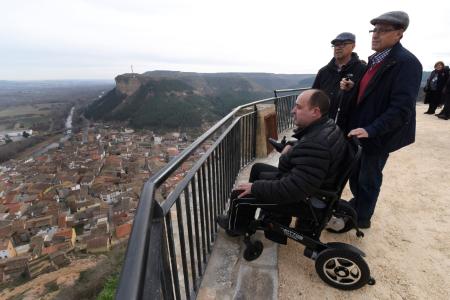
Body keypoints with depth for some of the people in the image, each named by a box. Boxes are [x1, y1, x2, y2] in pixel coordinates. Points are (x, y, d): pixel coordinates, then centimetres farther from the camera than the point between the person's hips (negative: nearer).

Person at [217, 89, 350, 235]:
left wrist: (254, 187, -25)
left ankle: (235, 226, 32)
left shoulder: (315, 145, -36)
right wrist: (291, 146, -1)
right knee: (257, 168, 21)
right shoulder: (326, 126, -3)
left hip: (302, 198, -10)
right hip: (300, 180, 10)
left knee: (239, 196, -2)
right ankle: (246, 218, 36)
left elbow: (294, 189, -35)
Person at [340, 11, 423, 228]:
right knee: (355, 172, 20)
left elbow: (402, 108, -24)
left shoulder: (406, 63, -17)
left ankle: (362, 218, 27)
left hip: (379, 134, -8)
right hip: (362, 129, 8)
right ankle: (357, 203, 43)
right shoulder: (374, 59, 10)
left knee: (368, 178, 7)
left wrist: (371, 130, -31)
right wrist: (352, 88, -1)